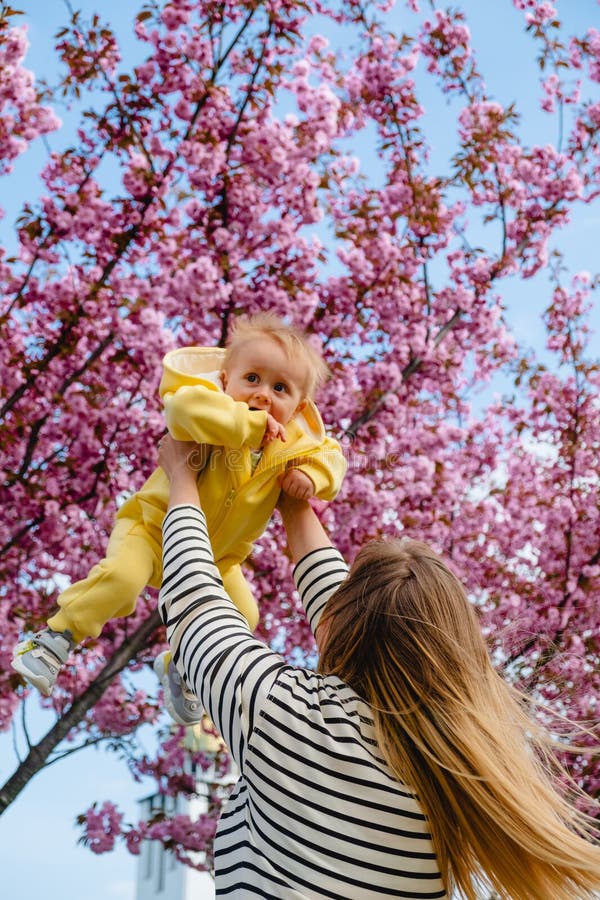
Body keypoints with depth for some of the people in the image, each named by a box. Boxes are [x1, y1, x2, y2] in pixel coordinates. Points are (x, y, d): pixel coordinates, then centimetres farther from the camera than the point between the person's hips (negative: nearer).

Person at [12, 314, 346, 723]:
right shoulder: (212, 411, -28)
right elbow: (184, 405, -51)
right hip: (155, 525, -5)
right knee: (122, 575, -31)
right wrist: (251, 423, -45)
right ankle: (57, 637, -10)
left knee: (242, 618, 4)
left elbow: (332, 454, 6)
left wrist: (312, 475, -18)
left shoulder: (294, 442, -11)